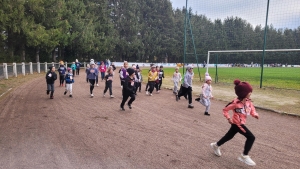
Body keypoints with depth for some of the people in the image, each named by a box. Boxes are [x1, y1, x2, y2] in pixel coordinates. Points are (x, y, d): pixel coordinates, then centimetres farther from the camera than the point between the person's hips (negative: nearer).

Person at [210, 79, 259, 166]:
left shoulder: (248, 101, 0)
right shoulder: (236, 102, -24)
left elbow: (252, 109, 10)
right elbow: (225, 110, -16)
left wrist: (255, 114, -11)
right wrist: (229, 118, -24)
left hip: (240, 123, 9)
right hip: (237, 123, -9)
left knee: (229, 136, 22)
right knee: (251, 137, -10)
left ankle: (216, 145, 43)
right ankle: (244, 156, 2)